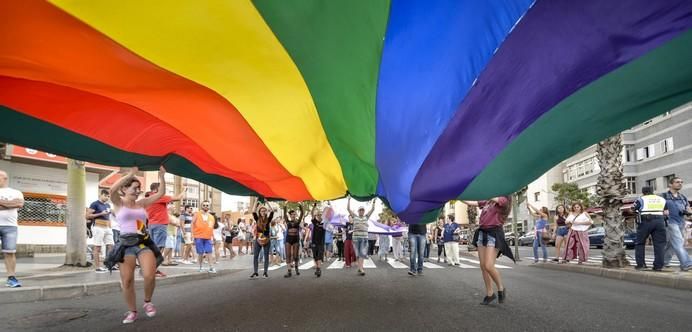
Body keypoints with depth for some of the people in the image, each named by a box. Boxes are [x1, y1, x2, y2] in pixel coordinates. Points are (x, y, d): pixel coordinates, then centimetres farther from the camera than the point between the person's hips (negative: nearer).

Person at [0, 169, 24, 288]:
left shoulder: (16, 192, 14)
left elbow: (20, 204, -6)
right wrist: (11, 203, -5)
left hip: (10, 226, -1)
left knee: (10, 252, -3)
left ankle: (11, 278, -3)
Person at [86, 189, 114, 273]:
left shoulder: (108, 205, 18)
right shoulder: (95, 204, -3)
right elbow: (87, 216, -10)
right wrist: (100, 214, -15)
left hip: (107, 228, 7)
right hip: (98, 227, -7)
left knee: (111, 246, 1)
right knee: (97, 247, -4)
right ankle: (97, 267, -1)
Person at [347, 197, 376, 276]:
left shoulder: (366, 217, 13)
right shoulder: (355, 217, 9)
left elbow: (372, 209, 12)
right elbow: (348, 208, 5)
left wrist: (373, 201, 3)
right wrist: (349, 199, 1)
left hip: (364, 238, 1)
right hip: (356, 237, -1)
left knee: (362, 253, -8)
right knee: (358, 254, 2)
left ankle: (360, 268, -12)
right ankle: (361, 268, 8)